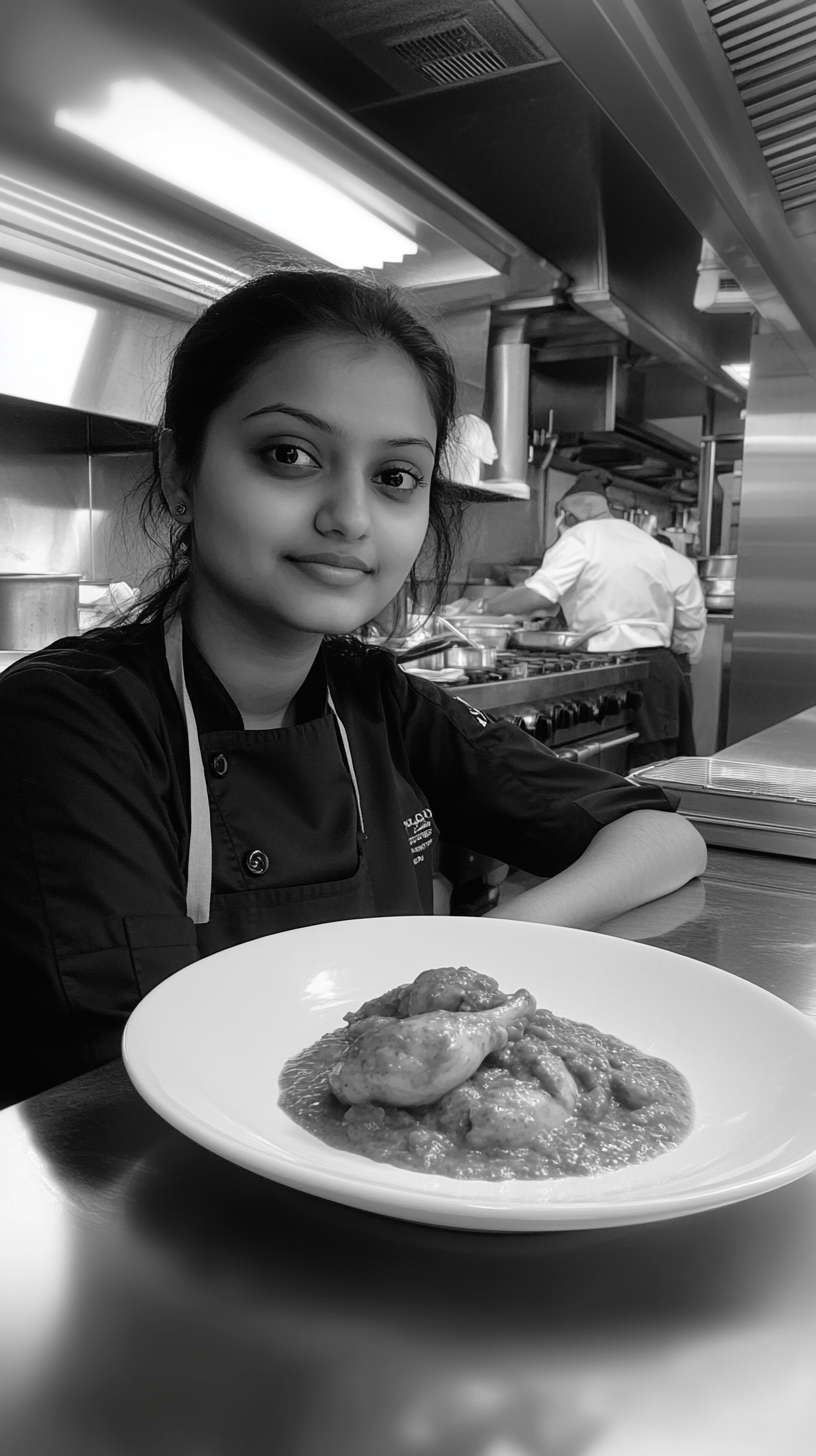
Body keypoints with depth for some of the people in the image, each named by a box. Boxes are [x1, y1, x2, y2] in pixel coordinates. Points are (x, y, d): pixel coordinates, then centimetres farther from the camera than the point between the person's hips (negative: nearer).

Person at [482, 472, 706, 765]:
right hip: (664, 668, 7)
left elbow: (538, 595, -16)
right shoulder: (649, 542, 20)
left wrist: (488, 606, -2)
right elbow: (692, 614, 19)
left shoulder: (579, 538, -1)